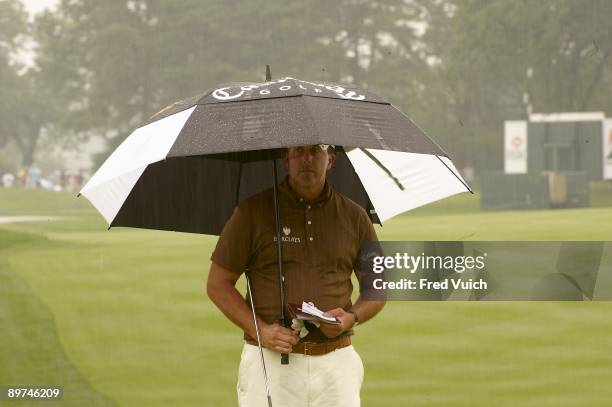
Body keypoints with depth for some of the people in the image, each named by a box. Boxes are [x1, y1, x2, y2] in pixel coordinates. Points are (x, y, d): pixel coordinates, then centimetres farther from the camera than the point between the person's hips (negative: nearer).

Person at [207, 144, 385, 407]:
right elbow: (217, 284, 4)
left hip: (336, 362, 2)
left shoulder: (354, 216, 11)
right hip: (269, 360, -2)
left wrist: (352, 317, -5)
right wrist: (261, 330, -9)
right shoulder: (254, 211, 4)